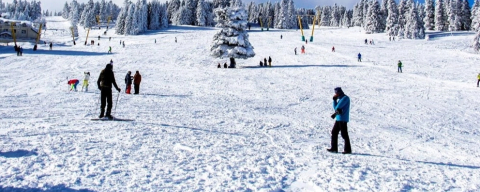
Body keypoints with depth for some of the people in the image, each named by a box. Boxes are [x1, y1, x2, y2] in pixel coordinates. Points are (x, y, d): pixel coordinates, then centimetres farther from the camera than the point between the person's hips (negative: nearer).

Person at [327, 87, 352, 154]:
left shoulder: (345, 98, -9)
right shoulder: (340, 99, 20)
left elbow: (338, 107, -16)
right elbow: (335, 107, 17)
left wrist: (335, 113, -1)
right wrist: (334, 100, 7)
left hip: (343, 119, -10)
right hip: (338, 118, 10)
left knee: (344, 134, -7)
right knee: (334, 132, 10)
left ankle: (348, 149, -1)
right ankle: (334, 148, 16)